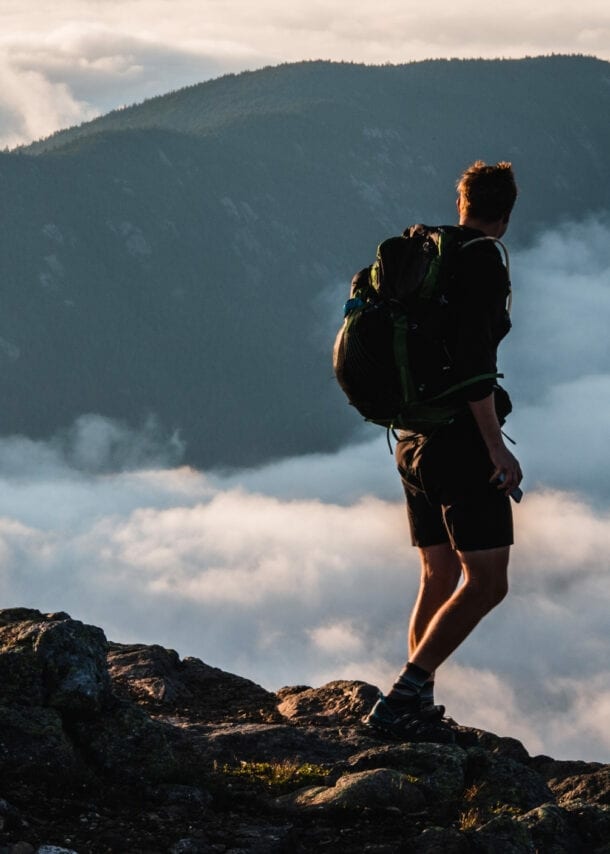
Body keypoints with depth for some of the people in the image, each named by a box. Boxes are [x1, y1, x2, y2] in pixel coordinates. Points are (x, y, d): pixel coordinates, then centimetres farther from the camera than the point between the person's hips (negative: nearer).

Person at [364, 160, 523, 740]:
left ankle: (417, 707, 14)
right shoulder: (483, 262, -12)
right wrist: (497, 449, -19)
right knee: (486, 582, -8)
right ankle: (401, 699, -16)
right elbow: (473, 360, -22)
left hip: (415, 444, 9)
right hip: (462, 442, -9)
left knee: (439, 577, 15)